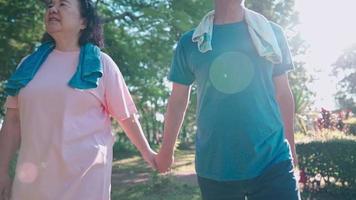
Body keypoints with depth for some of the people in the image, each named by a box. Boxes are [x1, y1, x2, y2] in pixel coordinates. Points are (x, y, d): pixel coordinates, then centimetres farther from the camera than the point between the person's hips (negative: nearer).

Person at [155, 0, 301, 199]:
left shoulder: (271, 33, 4)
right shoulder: (190, 42, 2)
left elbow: (283, 94, 10)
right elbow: (178, 101, 9)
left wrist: (291, 146, 14)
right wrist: (166, 151, 15)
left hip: (272, 163, 0)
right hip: (214, 168, 1)